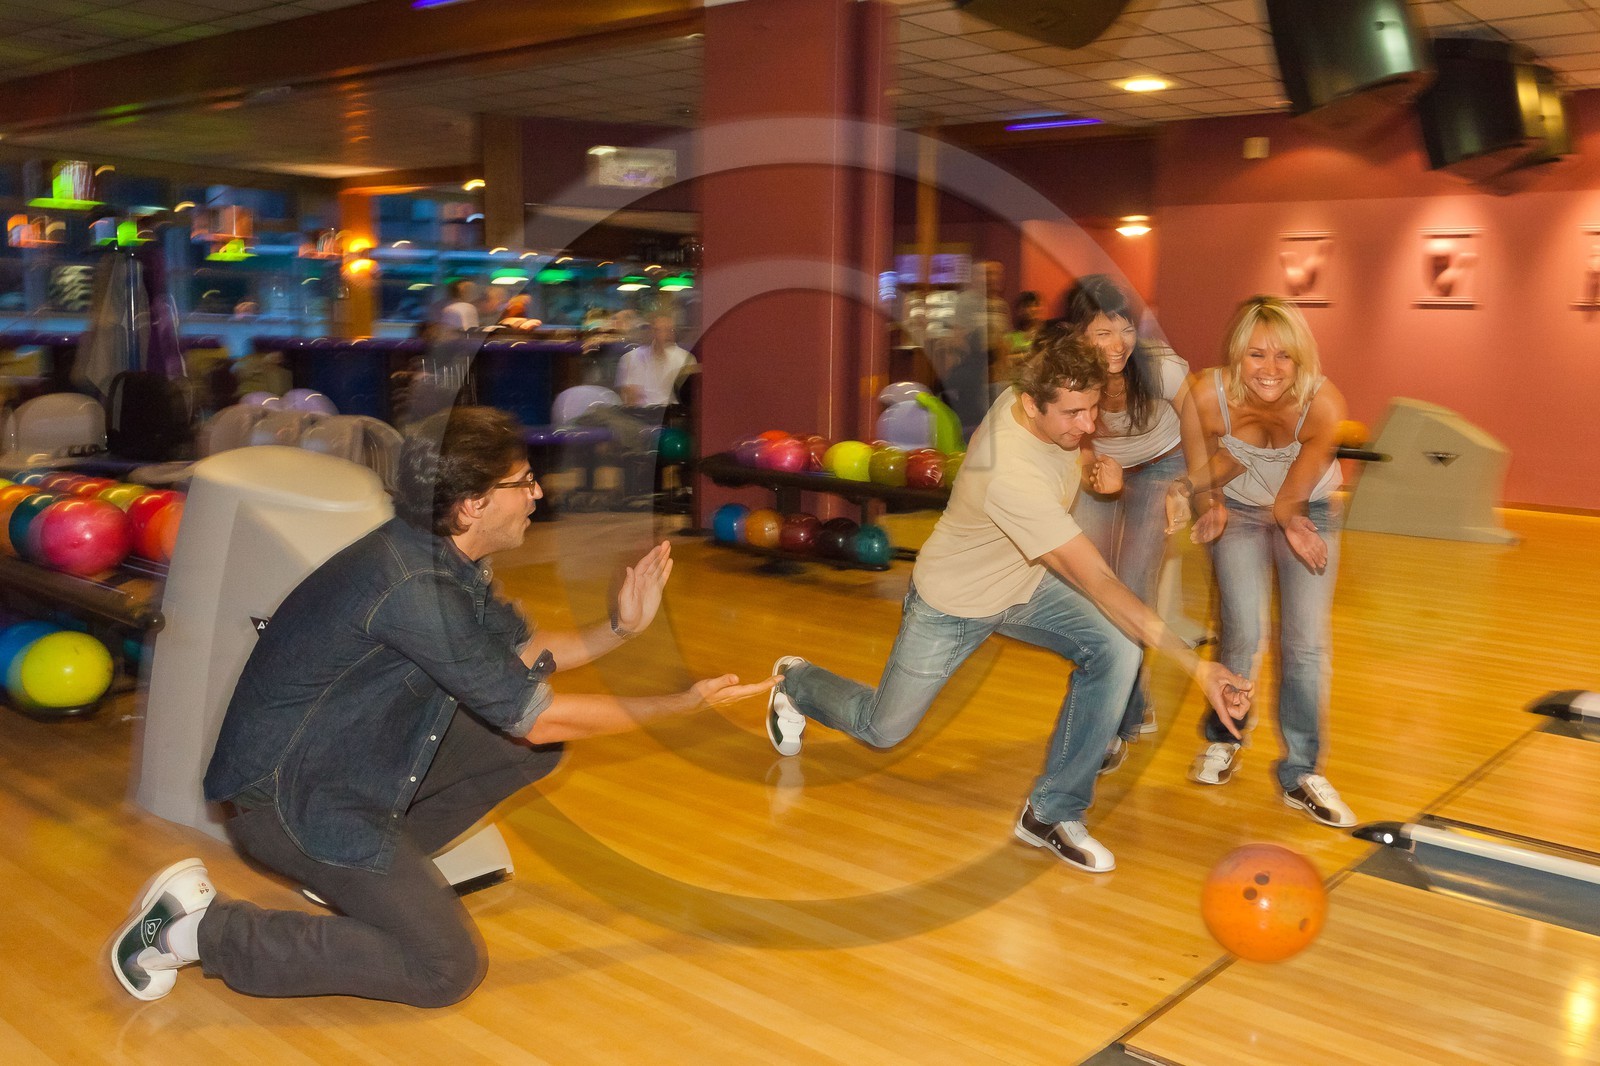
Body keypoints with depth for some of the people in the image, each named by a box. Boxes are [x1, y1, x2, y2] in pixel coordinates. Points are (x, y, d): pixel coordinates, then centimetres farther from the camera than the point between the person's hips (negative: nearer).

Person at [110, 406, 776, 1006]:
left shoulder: (447, 559, 0)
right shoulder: (413, 587, -29)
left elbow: (522, 651, 14)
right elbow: (537, 718, -22)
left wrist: (620, 629, -3)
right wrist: (683, 704, -13)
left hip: (359, 757, 9)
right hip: (284, 792, -9)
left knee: (541, 744, 5)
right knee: (446, 969, -13)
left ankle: (385, 863, 12)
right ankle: (202, 927, -5)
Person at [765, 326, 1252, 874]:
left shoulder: (1044, 399, -19)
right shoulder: (1010, 476, -43)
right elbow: (1097, 582, -45)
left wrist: (1095, 468, -14)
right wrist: (1196, 664, -47)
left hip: (1028, 581, 7)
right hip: (953, 603, -6)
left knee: (1116, 648, -21)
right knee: (882, 729, 11)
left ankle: (1053, 812, -8)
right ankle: (797, 682, 46)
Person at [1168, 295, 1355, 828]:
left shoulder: (1324, 405, -31)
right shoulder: (1206, 394, -29)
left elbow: (1291, 498, -29)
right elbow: (1200, 475, -17)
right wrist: (1207, 505, -37)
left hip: (1310, 512, 0)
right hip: (1240, 512, 0)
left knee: (1307, 645, -4)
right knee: (1243, 637, -10)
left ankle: (1300, 773, 12)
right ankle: (1222, 739, 19)